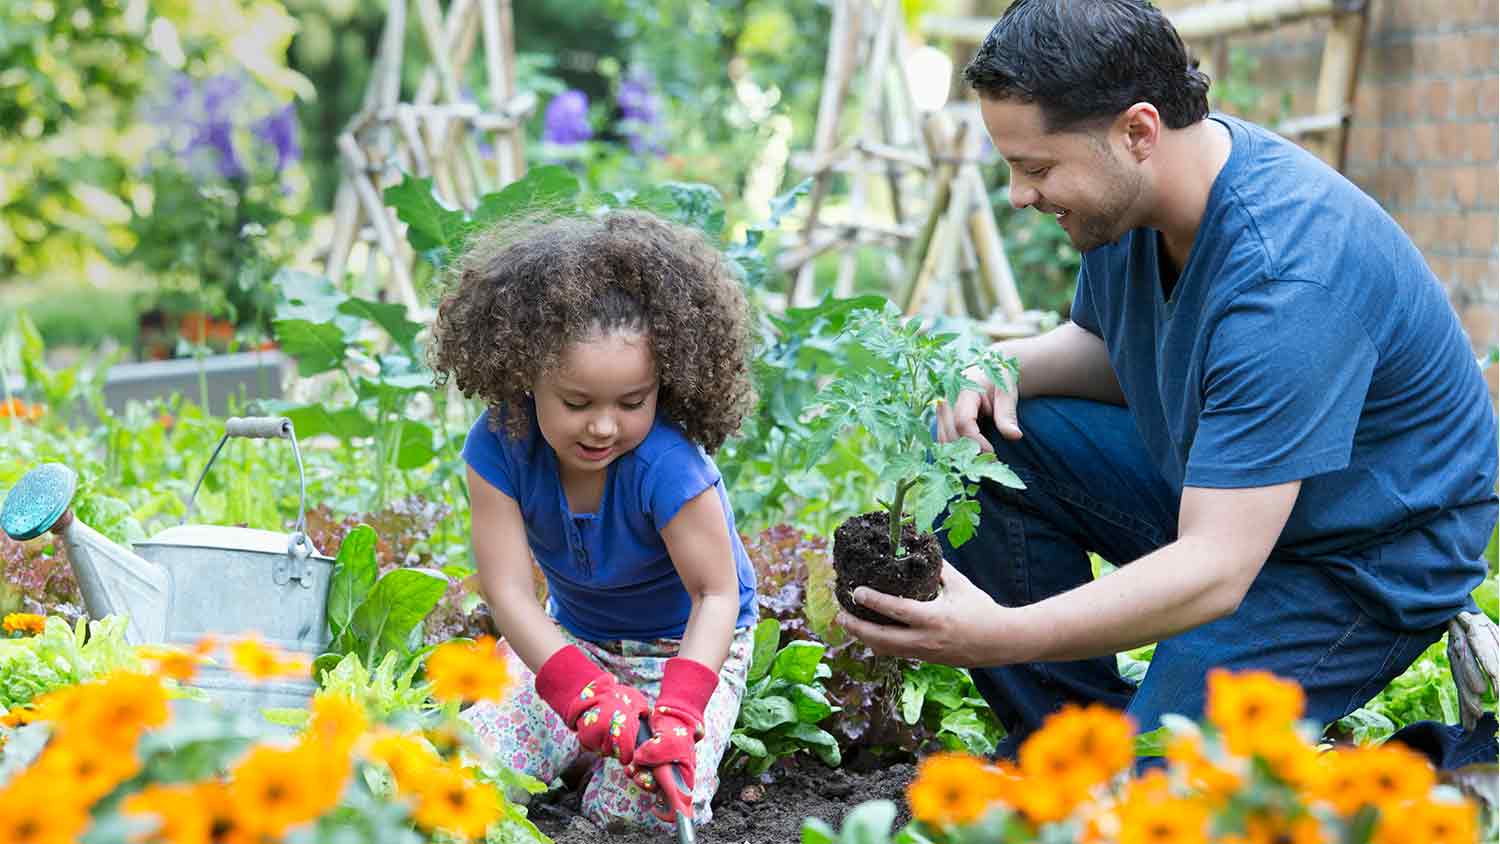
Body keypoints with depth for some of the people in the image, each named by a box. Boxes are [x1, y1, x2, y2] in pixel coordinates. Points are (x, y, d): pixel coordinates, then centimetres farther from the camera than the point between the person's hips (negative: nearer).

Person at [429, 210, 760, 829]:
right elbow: (507, 590, -26)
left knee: (641, 805, -27)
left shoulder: (667, 466, -34)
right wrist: (584, 690, -43)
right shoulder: (499, 447, -24)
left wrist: (678, 710, -45)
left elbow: (717, 594, -27)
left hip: (691, 646, -4)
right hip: (570, 642, 4)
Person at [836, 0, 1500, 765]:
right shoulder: (1127, 189, -8)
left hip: (1369, 555, -9)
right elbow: (1105, 349, 13)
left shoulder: (1285, 276, -35)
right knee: (981, 444, -5)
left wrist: (1000, 636, -47)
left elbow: (1216, 569, -38)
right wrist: (1006, 366, -11)